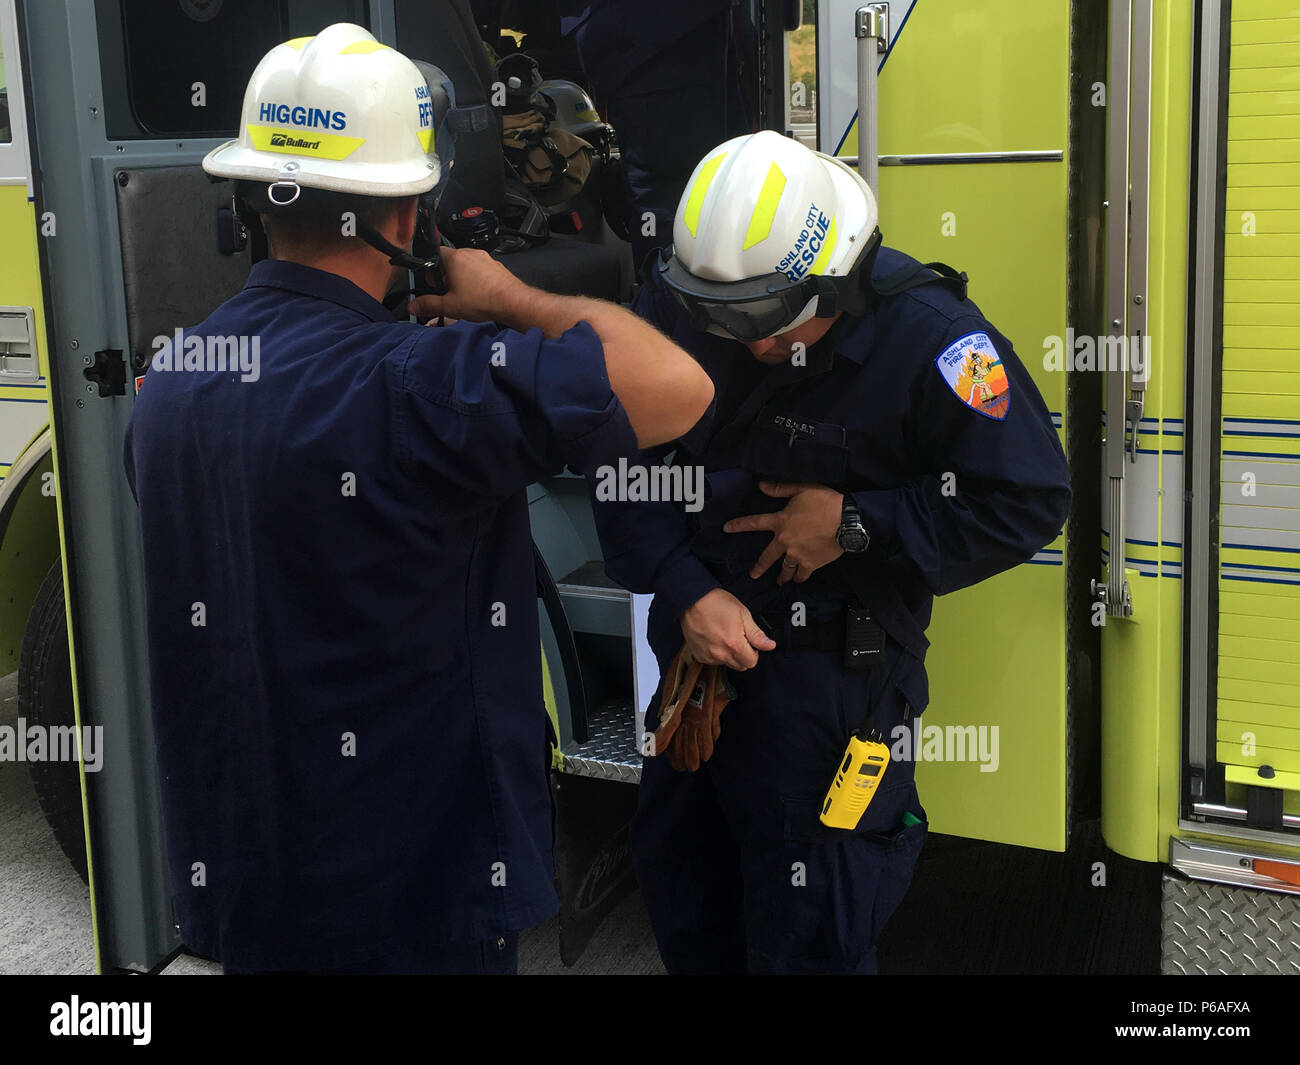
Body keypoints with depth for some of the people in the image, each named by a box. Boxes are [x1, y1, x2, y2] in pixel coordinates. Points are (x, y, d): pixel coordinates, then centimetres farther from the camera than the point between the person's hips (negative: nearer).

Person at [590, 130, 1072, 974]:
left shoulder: (928, 337, -20)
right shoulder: (676, 308, -9)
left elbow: (1026, 501, -15)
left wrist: (856, 525, -19)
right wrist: (687, 593, -16)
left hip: (836, 670, -5)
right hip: (696, 635, 5)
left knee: (807, 931, 5)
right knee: (676, 865, 23)